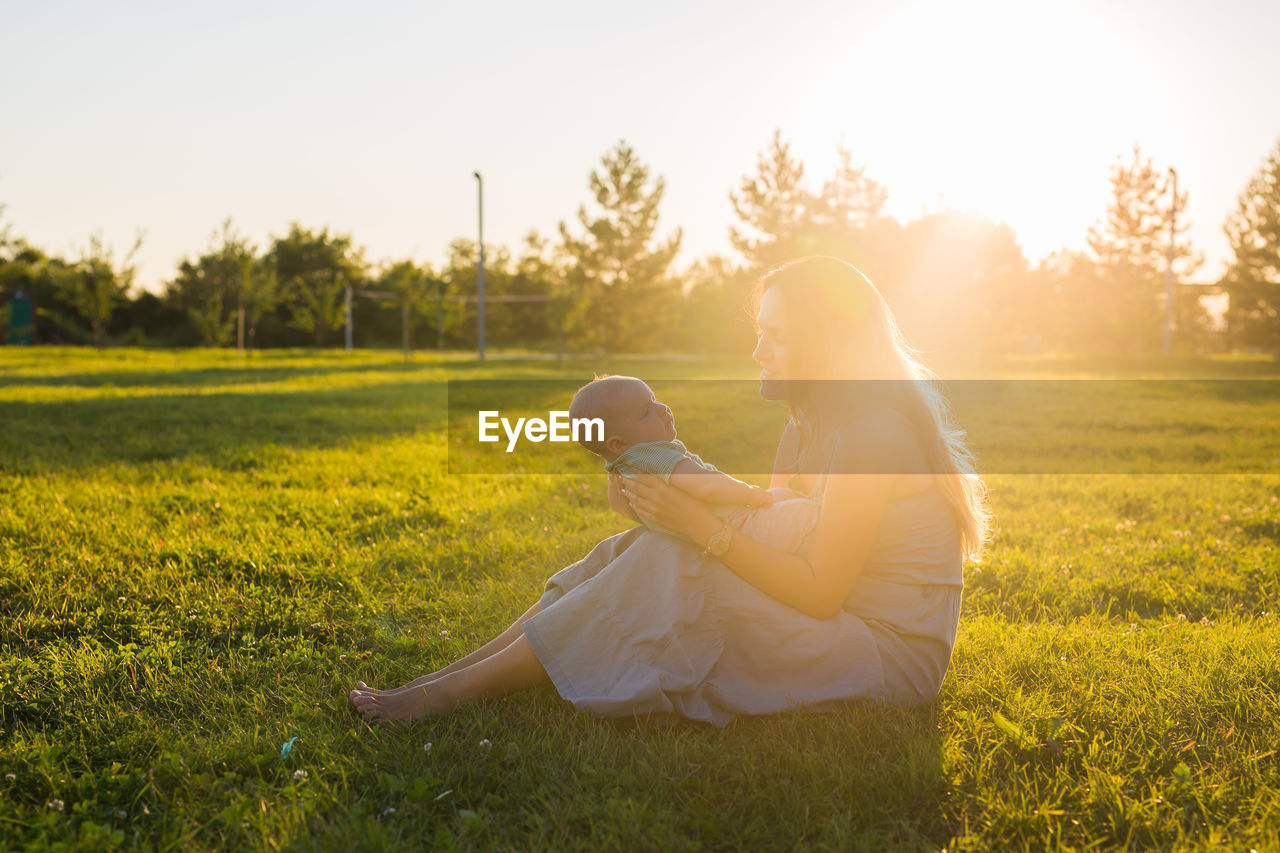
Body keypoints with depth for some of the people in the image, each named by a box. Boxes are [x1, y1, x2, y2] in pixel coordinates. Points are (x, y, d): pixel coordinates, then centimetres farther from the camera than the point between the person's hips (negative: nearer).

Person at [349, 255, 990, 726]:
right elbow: (764, 534, 6)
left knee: (665, 570, -22)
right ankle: (443, 675, -6)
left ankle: (451, 694, -16)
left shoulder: (875, 433, -19)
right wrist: (671, 486, -8)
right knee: (641, 550, -5)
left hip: (888, 656, -9)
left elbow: (818, 591, -23)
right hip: (842, 628, 9)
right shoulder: (813, 426, 11)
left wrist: (699, 524, -23)